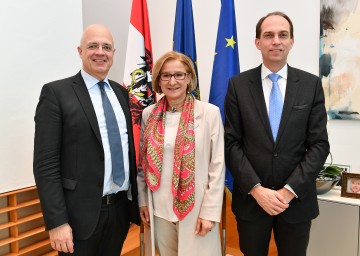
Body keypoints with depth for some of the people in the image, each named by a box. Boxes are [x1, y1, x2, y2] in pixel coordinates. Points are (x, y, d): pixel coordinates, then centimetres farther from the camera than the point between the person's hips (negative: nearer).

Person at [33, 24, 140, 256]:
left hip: (121, 208, 6)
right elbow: (46, 164, -12)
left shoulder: (121, 92, 9)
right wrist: (57, 222, -15)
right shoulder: (56, 92, -8)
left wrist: (136, 198, 11)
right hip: (81, 213, -5)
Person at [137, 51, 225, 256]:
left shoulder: (210, 112, -8)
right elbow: (143, 161, 9)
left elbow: (217, 166, -8)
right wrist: (143, 200, 8)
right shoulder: (149, 114, 1)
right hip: (159, 210, 3)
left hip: (196, 210, -3)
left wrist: (210, 211, -9)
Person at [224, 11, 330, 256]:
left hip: (296, 199, 1)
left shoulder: (311, 84, 0)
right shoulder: (238, 84, -2)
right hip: (250, 197, 0)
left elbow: (319, 144, -4)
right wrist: (256, 189, -13)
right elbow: (231, 143, -5)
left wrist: (289, 190, -12)